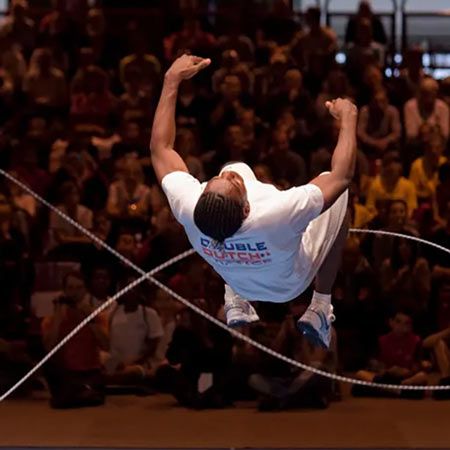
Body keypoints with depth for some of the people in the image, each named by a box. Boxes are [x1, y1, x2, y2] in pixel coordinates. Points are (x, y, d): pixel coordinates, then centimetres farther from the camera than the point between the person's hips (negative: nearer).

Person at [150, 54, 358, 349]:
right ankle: (320, 311, 23)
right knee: (339, 190, 13)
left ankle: (235, 303, 27)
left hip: (238, 282, 3)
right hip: (291, 284, -3)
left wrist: (172, 80, -19)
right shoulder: (276, 217, -49)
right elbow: (342, 175, -38)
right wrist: (348, 119, -23)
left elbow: (161, 147, -23)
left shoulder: (189, 211, -40)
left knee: (240, 168, 19)